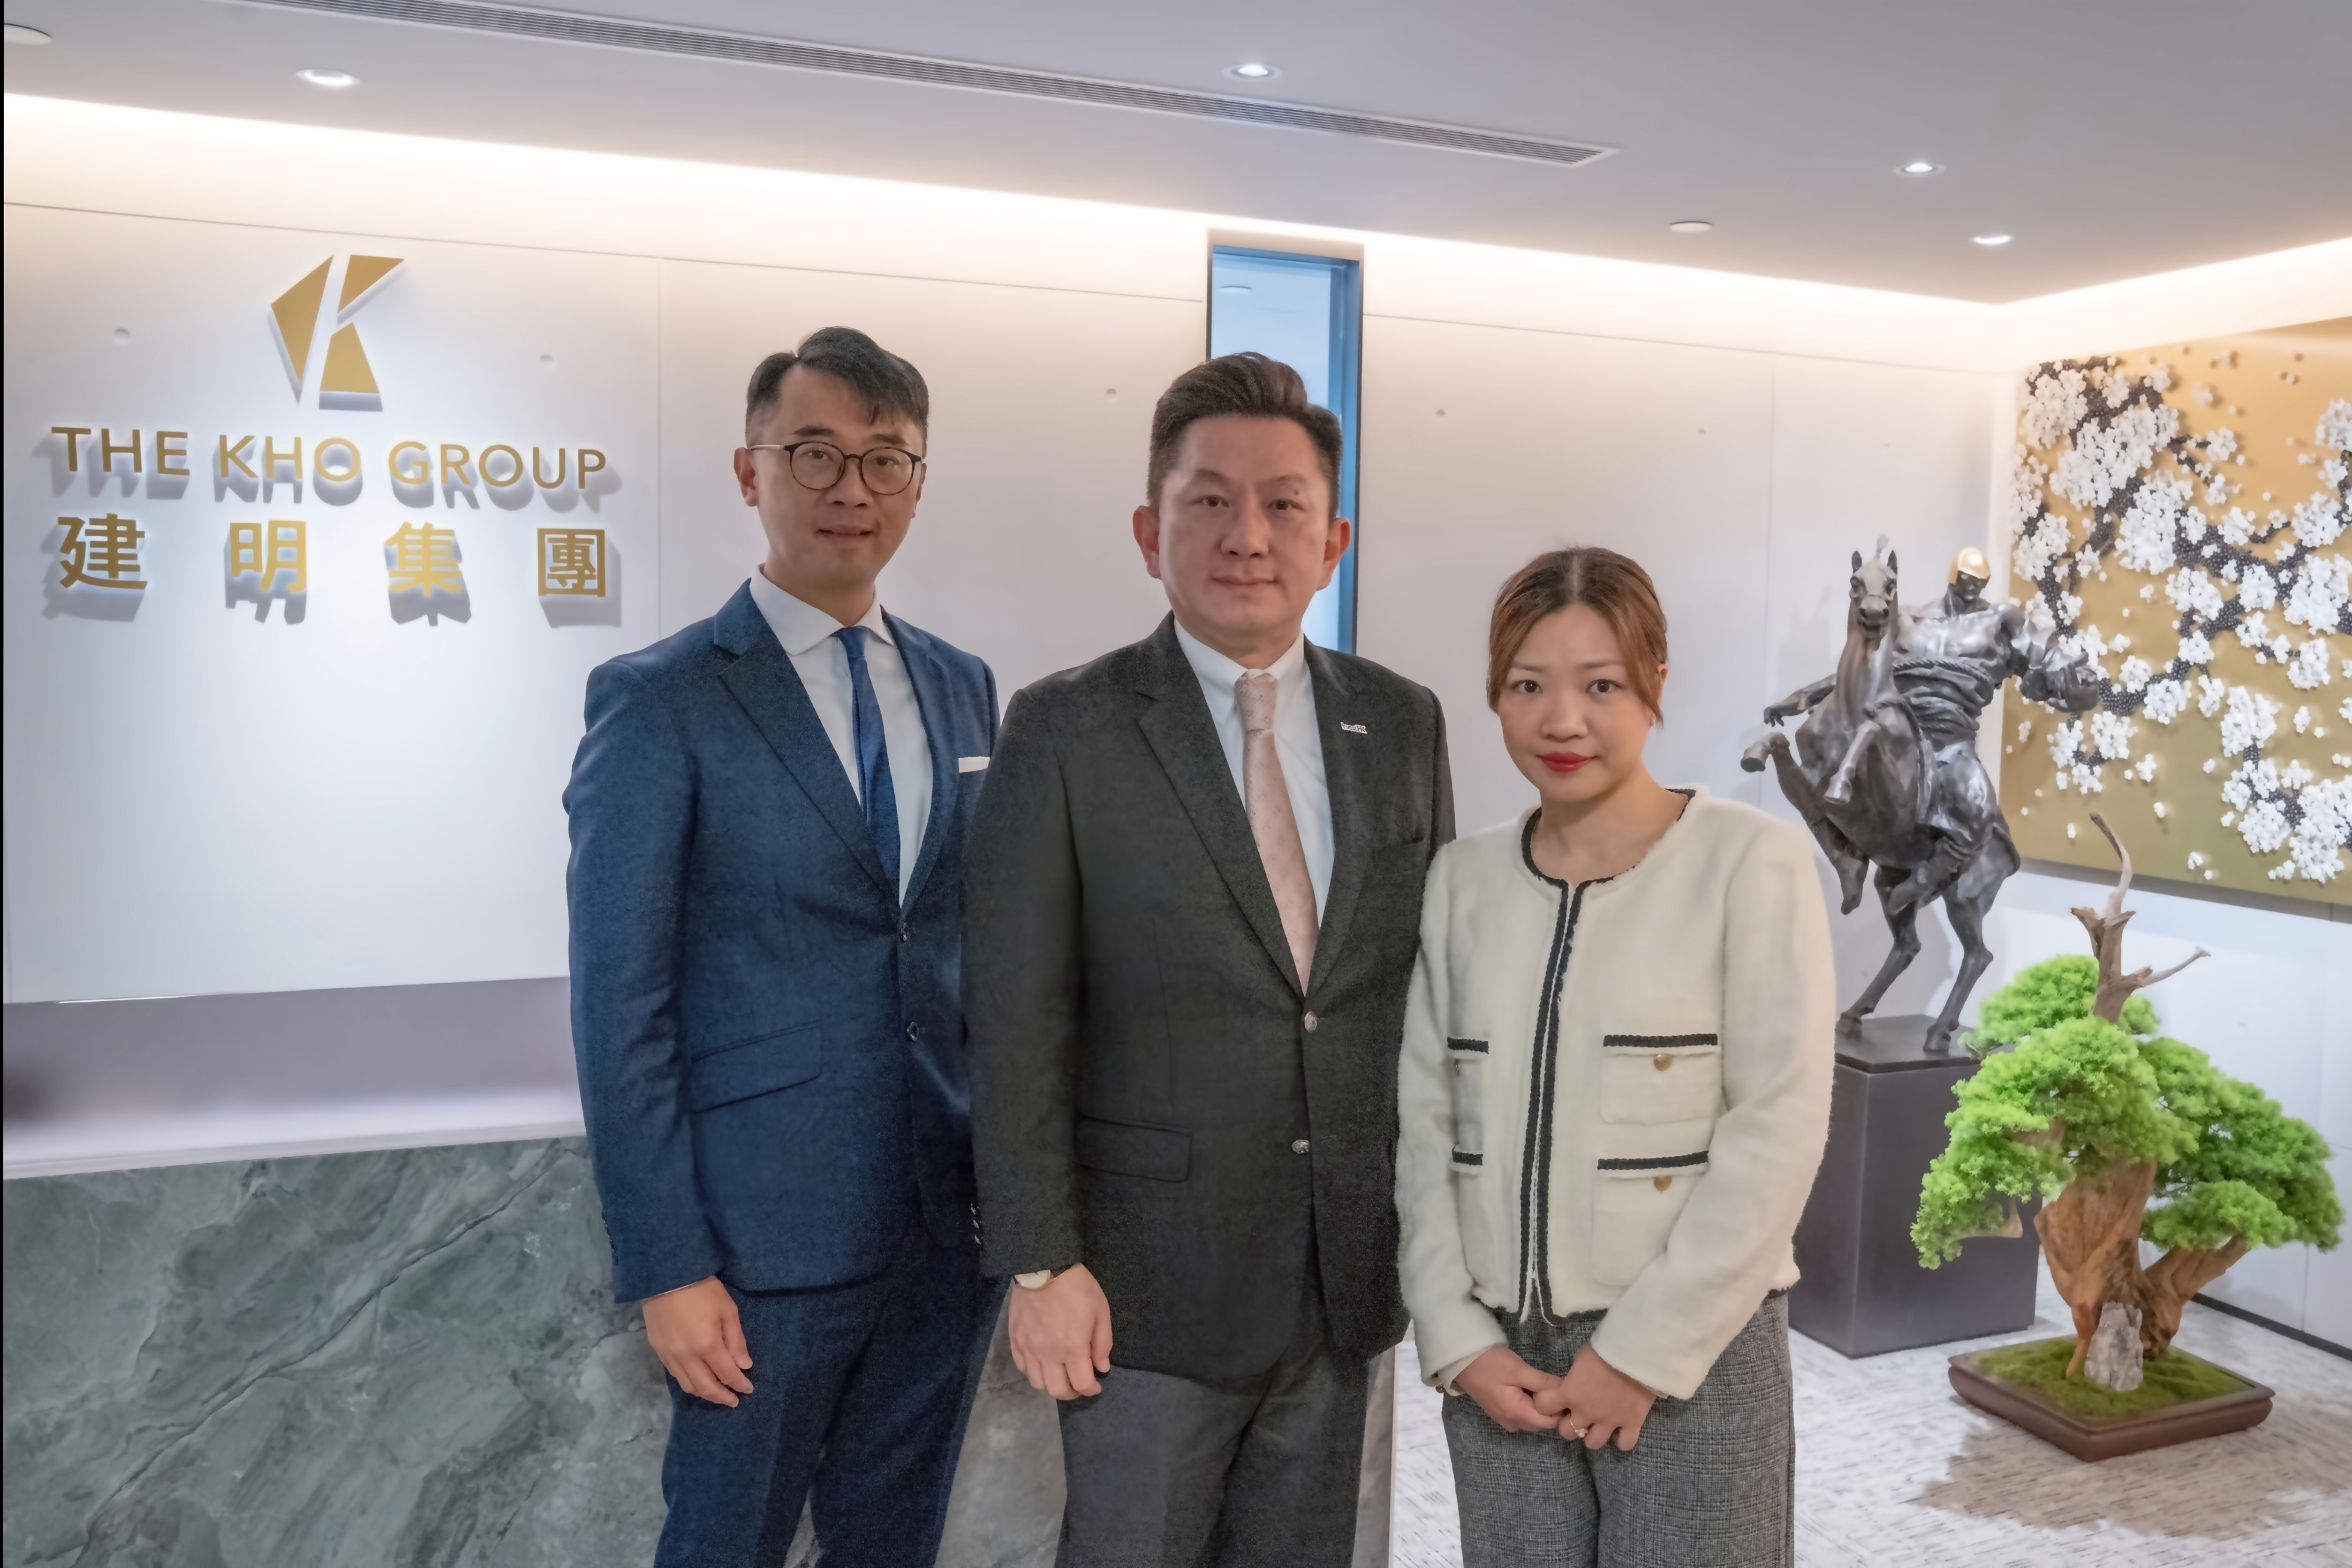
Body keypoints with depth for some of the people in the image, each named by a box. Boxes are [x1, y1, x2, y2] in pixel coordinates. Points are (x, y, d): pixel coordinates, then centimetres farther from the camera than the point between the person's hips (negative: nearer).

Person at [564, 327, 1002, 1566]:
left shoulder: (963, 689, 7)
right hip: (766, 1237, -5)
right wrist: (665, 1269, -13)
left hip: (952, 1224, 5)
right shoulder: (659, 702, -10)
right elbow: (621, 1007, -11)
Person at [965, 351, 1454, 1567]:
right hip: (1150, 1283, -4)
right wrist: (1041, 1266, -11)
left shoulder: (1402, 725, 4)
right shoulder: (1066, 732, -9)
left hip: (1349, 1274, 4)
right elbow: (1016, 1025, -9)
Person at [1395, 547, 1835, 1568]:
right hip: (1500, 1358, 4)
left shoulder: (1753, 861, -9)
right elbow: (1424, 1123, 5)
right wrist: (1454, 1336, -2)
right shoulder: (1462, 881, 4)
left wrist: (1644, 1348, -12)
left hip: (1694, 1354, -3)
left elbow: (1778, 1129, -12)